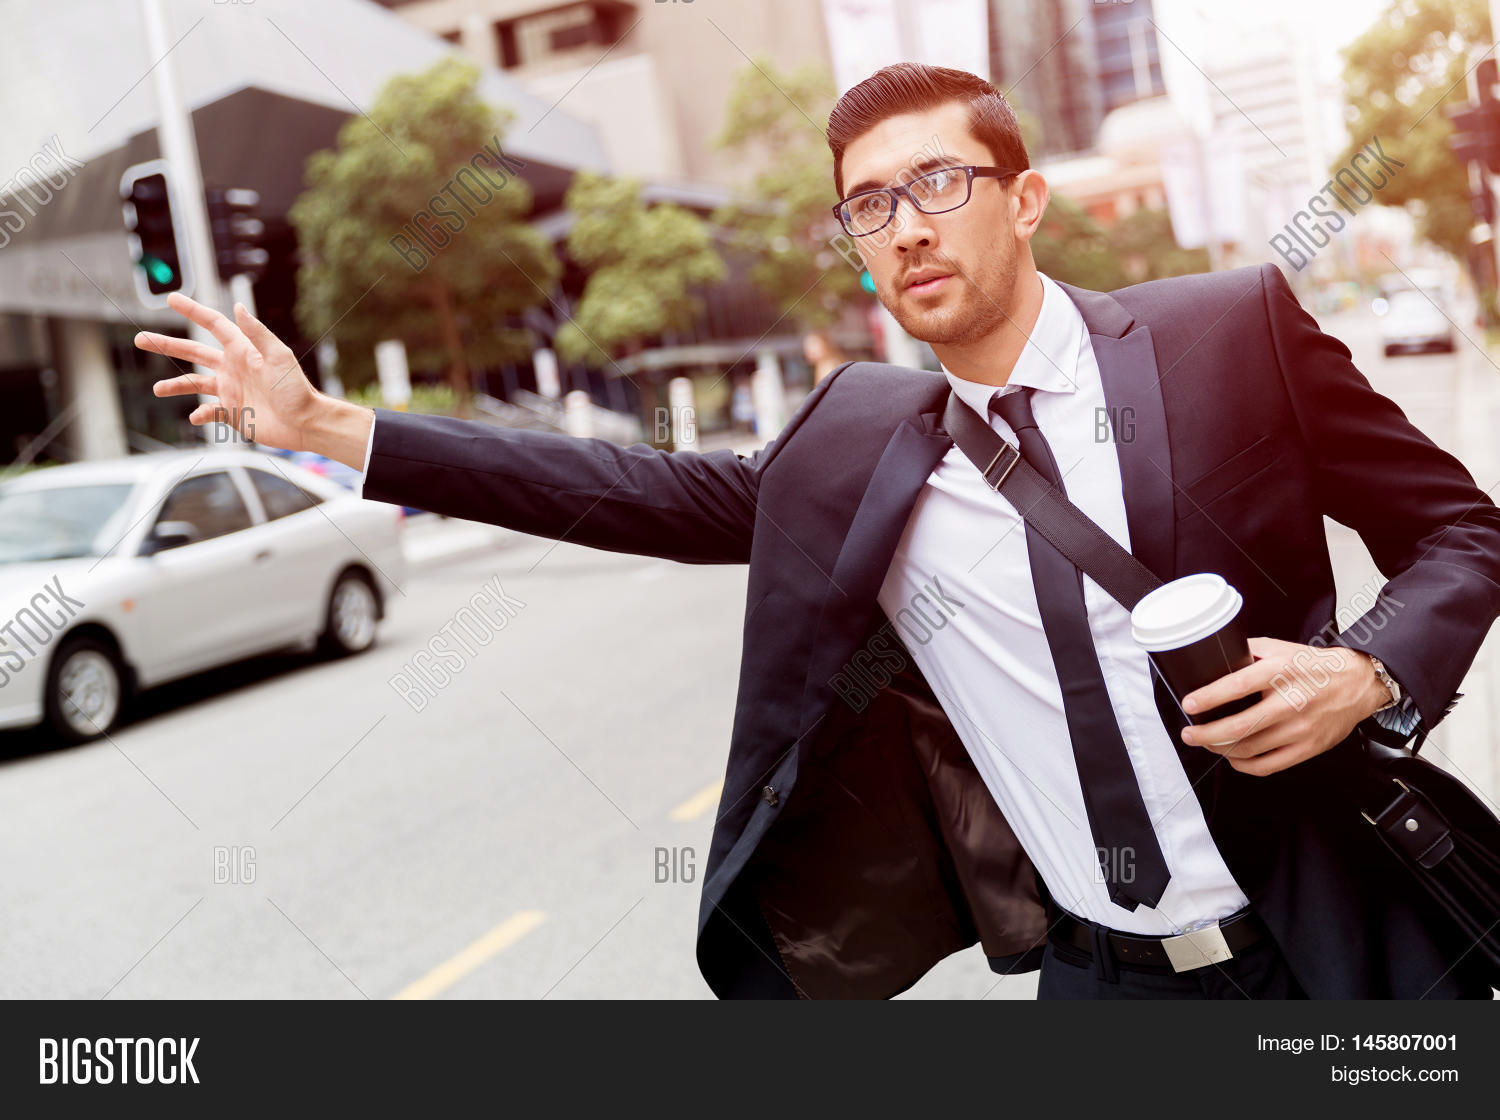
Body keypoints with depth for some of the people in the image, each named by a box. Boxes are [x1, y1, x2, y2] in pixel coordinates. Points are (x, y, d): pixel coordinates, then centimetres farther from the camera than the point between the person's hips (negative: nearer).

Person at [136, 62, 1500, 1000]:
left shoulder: (1231, 330, -8)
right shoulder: (855, 447, -2)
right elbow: (646, 493, -2)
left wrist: (1372, 673, -21)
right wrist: (332, 427, -4)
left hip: (1319, 948, -1)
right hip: (1097, 968, 2)